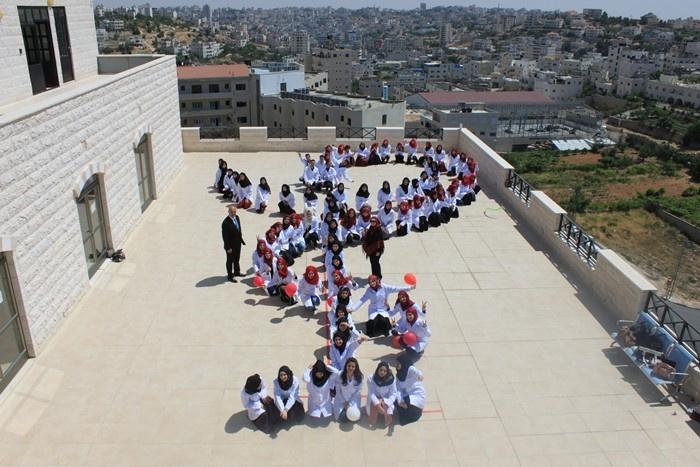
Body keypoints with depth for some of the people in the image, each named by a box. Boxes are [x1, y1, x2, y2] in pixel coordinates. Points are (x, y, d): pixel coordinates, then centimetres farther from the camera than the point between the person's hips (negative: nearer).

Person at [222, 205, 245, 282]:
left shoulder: (237, 217, -2)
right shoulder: (226, 223, -26)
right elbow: (225, 236, -22)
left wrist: (241, 240, 13)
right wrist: (228, 248, -20)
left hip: (238, 243, 8)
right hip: (231, 245, -8)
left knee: (237, 259, 24)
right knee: (230, 260, 10)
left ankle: (236, 272, 44)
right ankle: (230, 276, 26)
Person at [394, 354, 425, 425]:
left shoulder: (411, 369, -19)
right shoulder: (399, 374, 2)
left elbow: (419, 374, -42)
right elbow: (398, 389, -4)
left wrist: (420, 376, -67)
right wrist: (400, 400, -22)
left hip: (417, 396, -6)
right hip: (407, 396, 6)